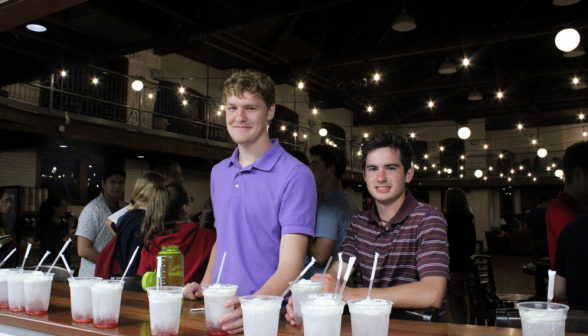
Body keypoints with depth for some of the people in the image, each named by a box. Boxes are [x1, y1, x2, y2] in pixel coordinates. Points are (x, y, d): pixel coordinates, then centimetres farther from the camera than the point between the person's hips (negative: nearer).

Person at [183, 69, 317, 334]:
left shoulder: (295, 175, -10)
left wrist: (253, 305, -31)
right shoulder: (218, 173, 12)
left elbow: (290, 265, -16)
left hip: (269, 311, -4)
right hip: (220, 308, 4)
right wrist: (204, 285, 7)